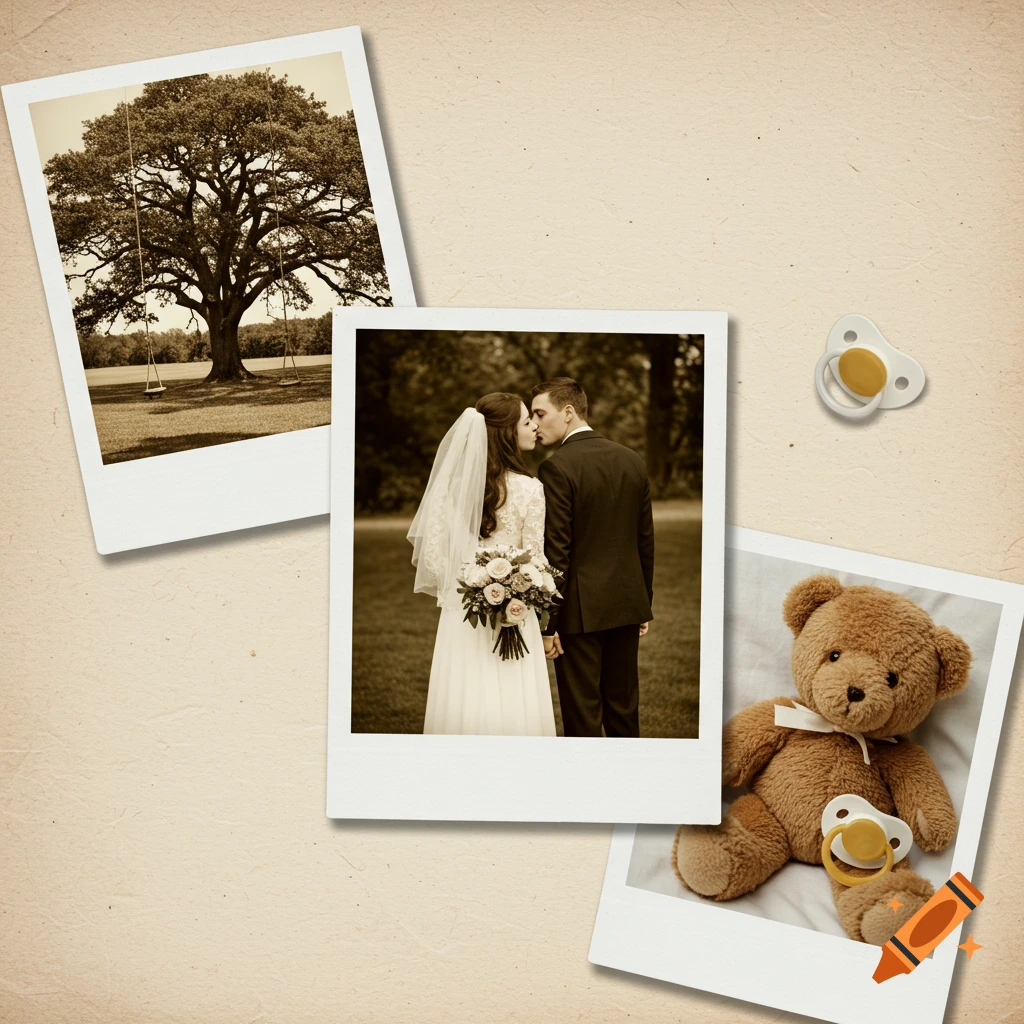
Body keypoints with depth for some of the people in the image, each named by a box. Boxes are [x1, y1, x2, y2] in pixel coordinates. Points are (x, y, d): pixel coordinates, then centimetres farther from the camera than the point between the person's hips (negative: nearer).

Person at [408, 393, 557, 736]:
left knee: (464, 707, 9)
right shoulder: (529, 489, -9)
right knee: (512, 711, 5)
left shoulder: (455, 482, 0)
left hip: (461, 614, 4)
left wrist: (453, 588, 13)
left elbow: (432, 550, 1)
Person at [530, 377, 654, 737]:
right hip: (627, 604, 7)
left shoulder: (557, 467, -14)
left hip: (580, 611, -6)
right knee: (624, 708, 16)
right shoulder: (632, 460, 6)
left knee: (583, 715, 2)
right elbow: (646, 540, 10)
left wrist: (548, 625, -11)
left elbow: (556, 552, -16)